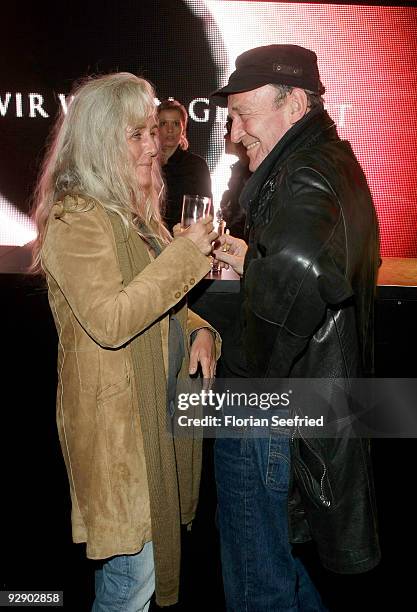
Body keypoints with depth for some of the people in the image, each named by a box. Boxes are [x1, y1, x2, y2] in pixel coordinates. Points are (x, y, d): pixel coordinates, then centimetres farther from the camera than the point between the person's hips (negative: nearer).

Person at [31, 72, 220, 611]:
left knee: (150, 549, 20)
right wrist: (186, 252, -23)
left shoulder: (137, 211, 13)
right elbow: (109, 320, -26)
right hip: (117, 420, -8)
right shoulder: (74, 219, -15)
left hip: (161, 409, 9)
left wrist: (198, 330, 2)